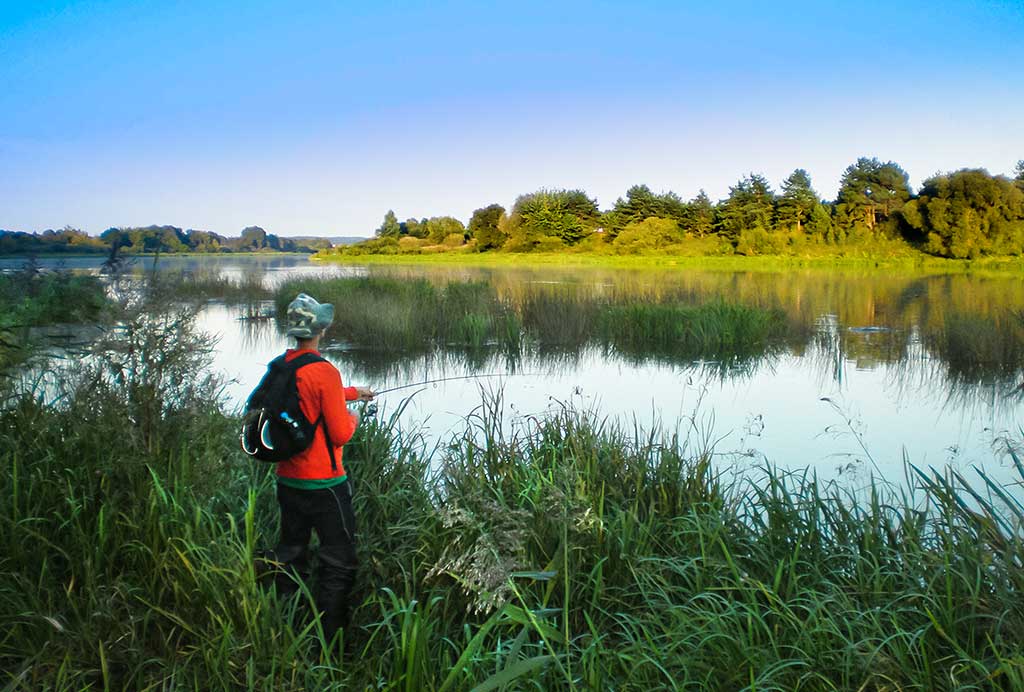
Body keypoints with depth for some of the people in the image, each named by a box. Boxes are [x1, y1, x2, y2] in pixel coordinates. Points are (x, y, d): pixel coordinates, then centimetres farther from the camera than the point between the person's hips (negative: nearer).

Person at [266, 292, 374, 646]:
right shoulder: (324, 372, -19)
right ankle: (331, 641, 7)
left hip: (287, 480, 8)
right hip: (323, 484, -8)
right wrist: (352, 417, 3)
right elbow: (340, 435, -17)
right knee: (338, 563, 3)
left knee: (290, 554, 18)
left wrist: (353, 392, 30)